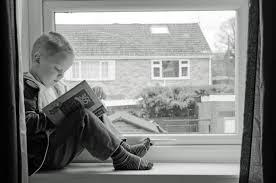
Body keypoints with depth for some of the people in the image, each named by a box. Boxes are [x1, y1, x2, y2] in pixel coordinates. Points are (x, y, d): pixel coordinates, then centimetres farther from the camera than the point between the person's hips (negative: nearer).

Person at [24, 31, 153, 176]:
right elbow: (26, 123, -25)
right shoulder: (27, 88, -13)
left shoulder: (57, 87, 18)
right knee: (83, 116, -26)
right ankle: (120, 158, -21)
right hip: (43, 156, -10)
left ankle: (124, 148, 1)